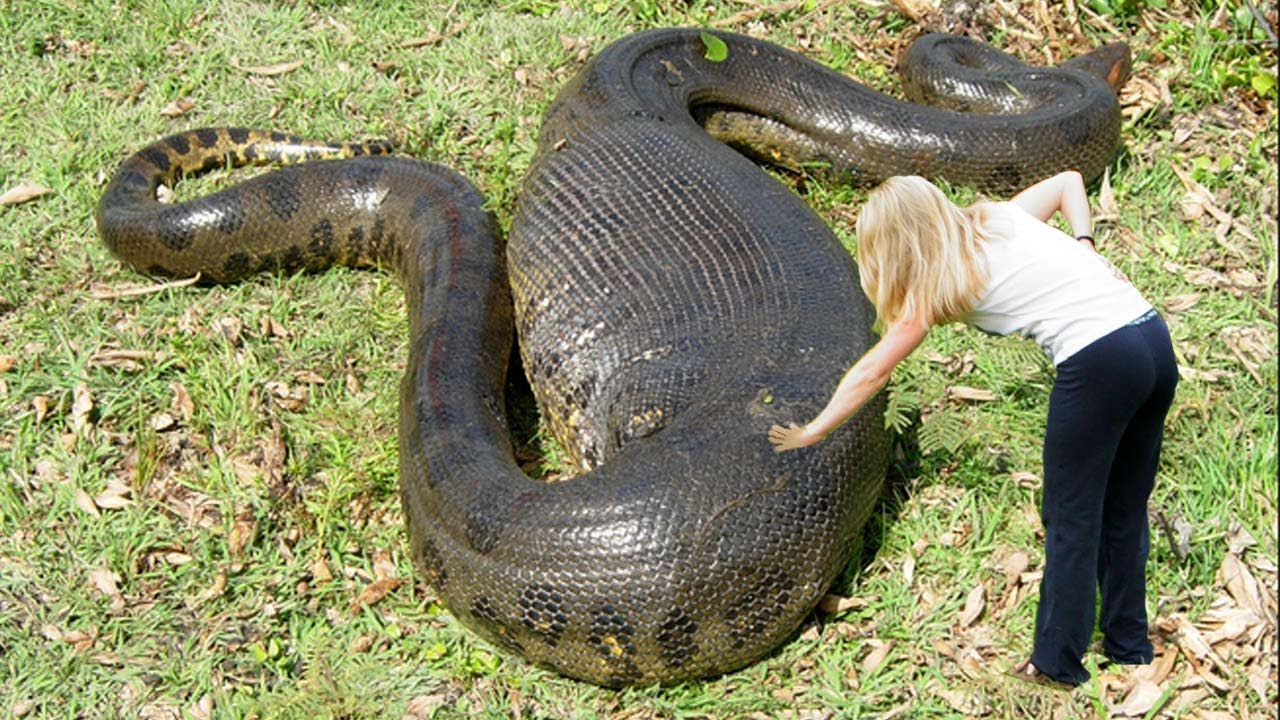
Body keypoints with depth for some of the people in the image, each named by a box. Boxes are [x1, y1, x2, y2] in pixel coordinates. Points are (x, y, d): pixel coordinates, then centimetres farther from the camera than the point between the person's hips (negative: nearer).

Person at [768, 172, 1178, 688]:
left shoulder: (938, 283, 0)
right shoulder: (999, 218, 18)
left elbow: (872, 373, 6)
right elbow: (1069, 180, 29)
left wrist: (812, 431, 16)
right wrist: (1085, 248, 15)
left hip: (1099, 363, -8)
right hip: (1155, 337, 8)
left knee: (1070, 518, 4)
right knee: (1123, 512, 17)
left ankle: (1057, 662, 10)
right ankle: (1129, 646, 27)